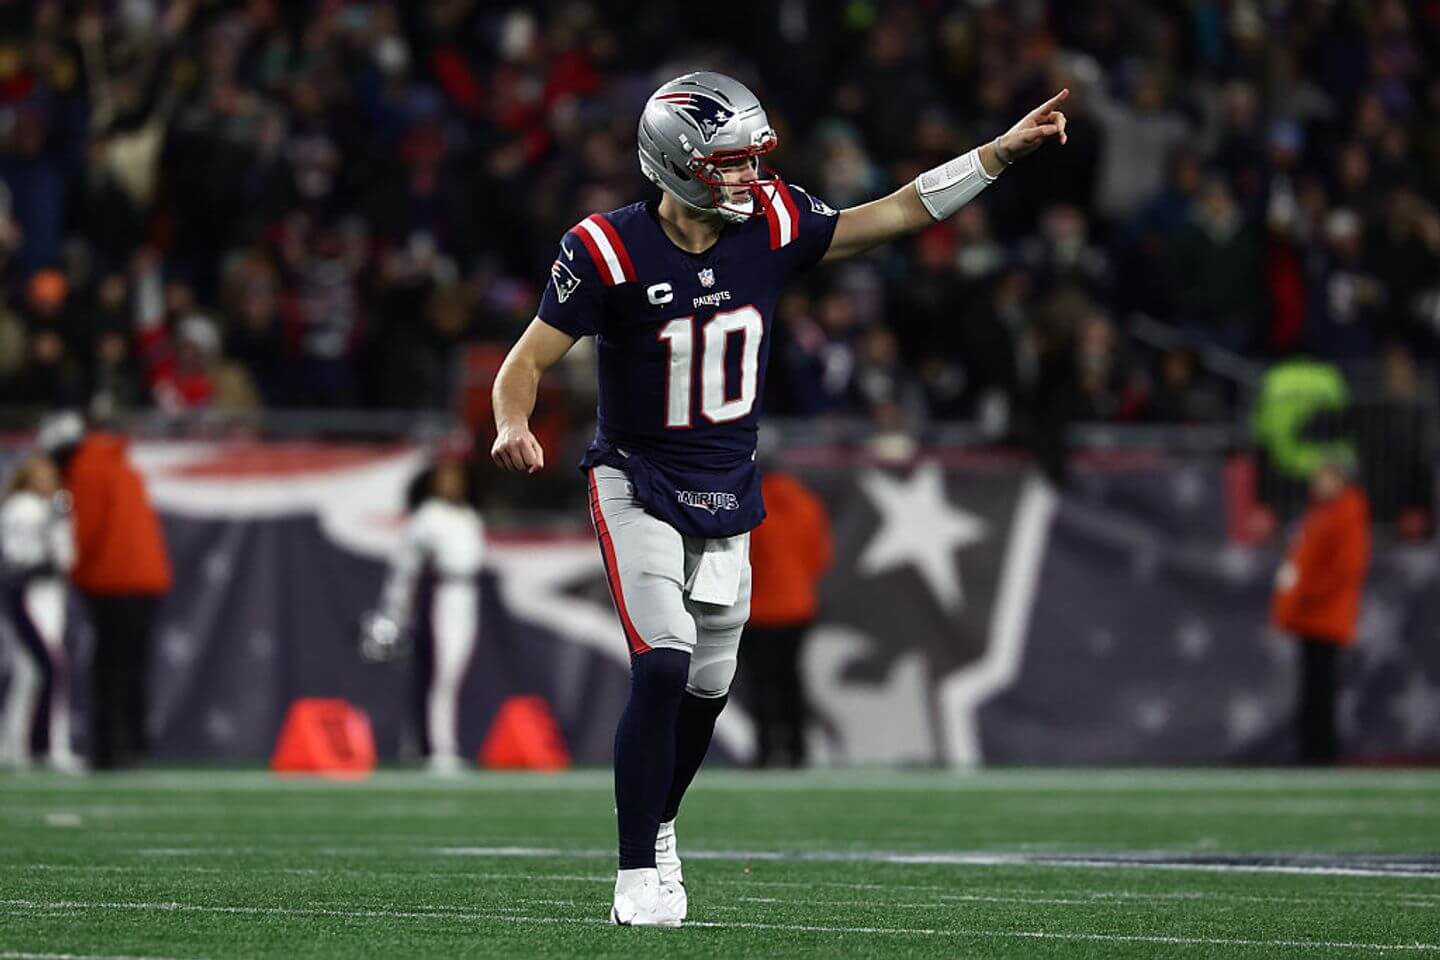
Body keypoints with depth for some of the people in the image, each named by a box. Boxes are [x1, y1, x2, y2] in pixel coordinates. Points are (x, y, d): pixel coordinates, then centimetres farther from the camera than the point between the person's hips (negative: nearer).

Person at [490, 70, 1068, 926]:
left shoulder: (770, 225, -7)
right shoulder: (612, 252, -19)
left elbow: (897, 215, 0)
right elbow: (529, 359, -15)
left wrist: (1001, 154, -6)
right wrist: (513, 427, -36)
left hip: (727, 498, 5)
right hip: (641, 489, -5)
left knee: (709, 687, 10)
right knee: (664, 667, -19)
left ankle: (656, 824, 37)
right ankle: (640, 875, -11)